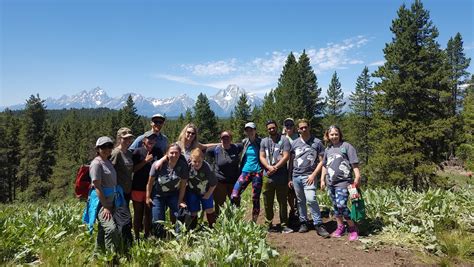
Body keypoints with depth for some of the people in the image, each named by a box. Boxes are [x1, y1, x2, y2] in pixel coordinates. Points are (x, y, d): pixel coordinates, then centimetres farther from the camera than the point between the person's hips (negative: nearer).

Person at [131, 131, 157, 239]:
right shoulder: (138, 152, -4)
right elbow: (133, 169, -8)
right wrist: (146, 161, -14)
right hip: (138, 188, -3)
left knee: (148, 213, 9)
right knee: (138, 214, 8)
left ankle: (147, 236, 22)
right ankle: (137, 237, 20)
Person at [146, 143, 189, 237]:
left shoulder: (183, 166, -17)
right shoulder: (158, 165, -21)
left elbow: (183, 185, -9)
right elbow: (150, 181, -9)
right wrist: (148, 197, -5)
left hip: (173, 194, 1)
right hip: (158, 195, 0)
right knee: (157, 222, 1)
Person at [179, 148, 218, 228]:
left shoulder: (207, 168, -30)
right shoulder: (188, 167, -28)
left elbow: (214, 184, -16)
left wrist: (208, 194, -8)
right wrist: (181, 199, -14)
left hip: (206, 192, 0)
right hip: (192, 192, 1)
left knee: (209, 210, 1)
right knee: (193, 213, 5)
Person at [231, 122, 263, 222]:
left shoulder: (260, 142, -1)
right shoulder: (244, 142, 7)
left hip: (257, 172, -2)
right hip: (245, 171, 2)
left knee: (255, 199, 5)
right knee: (234, 196, -12)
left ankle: (254, 221, 20)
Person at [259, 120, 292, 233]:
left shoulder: (284, 140, 1)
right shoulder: (264, 141, 12)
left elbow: (286, 156, -7)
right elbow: (262, 157, 6)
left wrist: (275, 167, -13)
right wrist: (269, 167, -12)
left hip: (282, 176, -3)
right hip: (267, 176, 3)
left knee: (282, 201, 5)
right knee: (267, 202, 9)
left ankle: (284, 225, 14)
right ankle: (269, 224, 22)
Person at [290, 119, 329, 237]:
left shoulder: (317, 142, 1)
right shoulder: (295, 143, 9)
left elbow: (321, 161, 0)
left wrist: (313, 175, -10)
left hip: (309, 176, -4)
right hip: (296, 176, 4)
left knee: (311, 199, -16)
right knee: (300, 201, 10)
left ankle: (318, 224, -6)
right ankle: (303, 222, 21)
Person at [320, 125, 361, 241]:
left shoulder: (346, 146, -2)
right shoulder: (328, 149, 14)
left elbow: (354, 163, -6)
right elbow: (324, 166, 22)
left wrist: (357, 176, -14)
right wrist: (322, 179, 17)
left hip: (343, 181, -6)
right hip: (331, 182, 6)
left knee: (341, 205, -16)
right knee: (335, 206, 12)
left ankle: (353, 228, 2)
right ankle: (340, 227, 27)